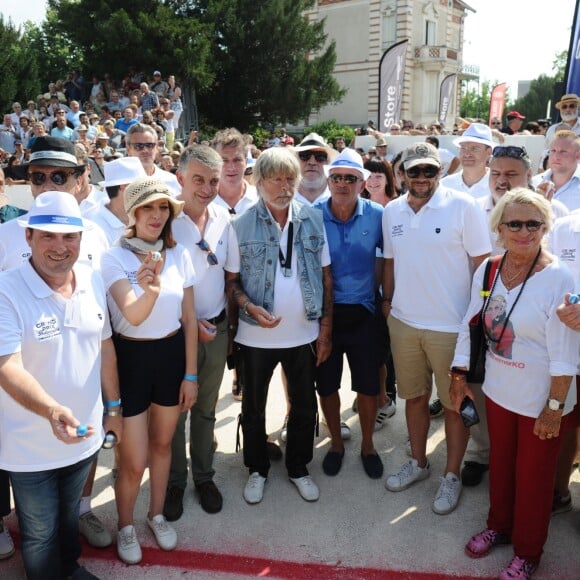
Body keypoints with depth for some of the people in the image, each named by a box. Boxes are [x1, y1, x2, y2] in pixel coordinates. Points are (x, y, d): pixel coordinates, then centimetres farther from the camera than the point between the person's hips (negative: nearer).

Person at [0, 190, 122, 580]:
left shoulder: (93, 281, -4)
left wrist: (113, 407, 9)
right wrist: (51, 411, -41)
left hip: (84, 433, 5)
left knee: (70, 518, 29)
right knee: (40, 534, 17)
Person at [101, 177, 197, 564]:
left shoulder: (179, 255, -3)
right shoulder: (114, 258, -13)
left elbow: (188, 318, 2)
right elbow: (133, 315, -27)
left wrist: (191, 373, 2)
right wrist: (150, 290, -48)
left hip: (173, 354, 3)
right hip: (132, 357, -3)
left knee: (162, 443, 19)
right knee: (134, 460, 4)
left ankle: (157, 515, 42)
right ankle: (125, 526, 33)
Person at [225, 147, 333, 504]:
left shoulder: (313, 220, -1)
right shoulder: (242, 226, -6)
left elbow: (326, 277, 3)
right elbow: (232, 280, -1)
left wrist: (326, 330, 0)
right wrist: (250, 306, -21)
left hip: (304, 334, 2)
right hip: (256, 336, -1)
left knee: (305, 406, 14)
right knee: (254, 407, 14)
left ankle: (298, 467, 37)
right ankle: (258, 469, 36)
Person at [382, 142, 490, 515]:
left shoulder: (464, 206, -11)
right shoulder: (392, 211, 4)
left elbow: (483, 264, -10)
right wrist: (387, 302, 10)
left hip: (451, 326, -4)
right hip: (404, 322, 5)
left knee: (455, 404, 10)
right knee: (414, 397, 19)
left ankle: (452, 476, 28)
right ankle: (418, 462, 38)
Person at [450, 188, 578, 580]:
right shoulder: (487, 271, -4)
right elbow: (470, 327, 4)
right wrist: (459, 376, 5)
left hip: (541, 399, -4)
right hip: (498, 391, 5)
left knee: (533, 477, 13)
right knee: (500, 463, 22)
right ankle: (499, 525, 47)